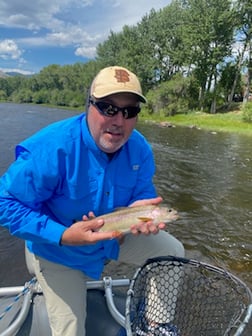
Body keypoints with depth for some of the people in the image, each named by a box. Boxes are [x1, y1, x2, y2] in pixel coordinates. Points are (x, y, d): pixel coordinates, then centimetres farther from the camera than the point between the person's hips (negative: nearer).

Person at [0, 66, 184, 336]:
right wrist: (63, 235, -37)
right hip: (60, 251, -4)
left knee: (174, 252, 8)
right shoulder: (52, 147, -33)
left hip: (116, 237, 5)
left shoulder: (140, 148, -15)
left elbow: (142, 194, -3)